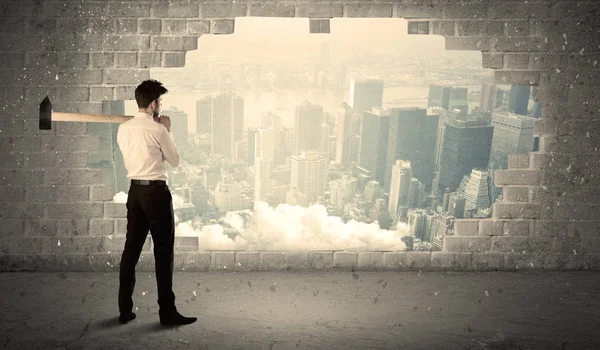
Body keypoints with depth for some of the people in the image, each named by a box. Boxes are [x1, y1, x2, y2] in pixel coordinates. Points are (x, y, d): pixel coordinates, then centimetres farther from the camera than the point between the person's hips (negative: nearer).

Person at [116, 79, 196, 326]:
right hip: (156, 191, -7)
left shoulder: (123, 129, 6)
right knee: (163, 251, 0)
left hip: (135, 190, 7)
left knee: (131, 249, 12)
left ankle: (125, 310, 19)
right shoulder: (158, 130, -13)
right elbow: (175, 160, -2)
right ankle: (167, 311, 7)